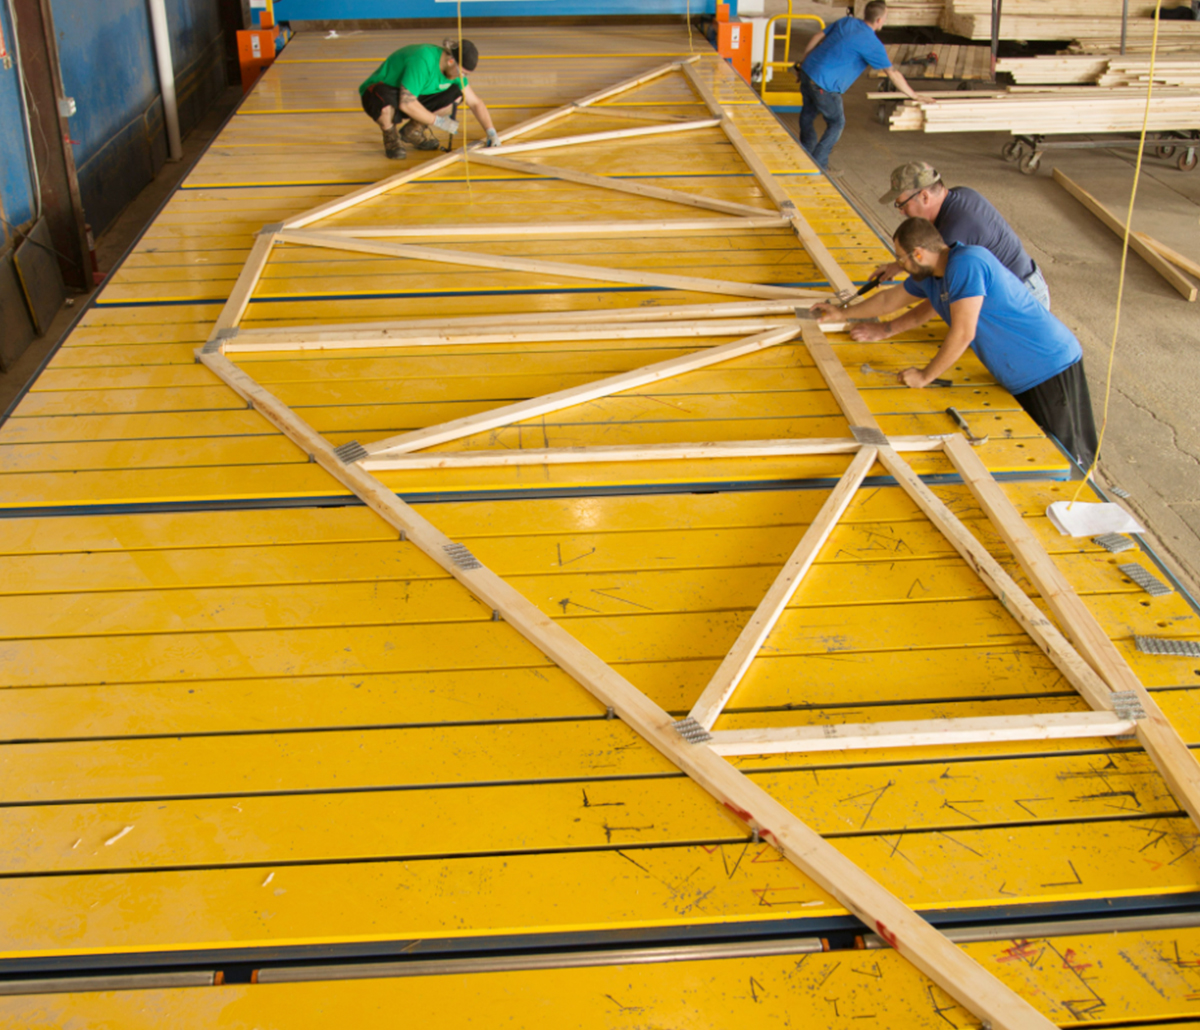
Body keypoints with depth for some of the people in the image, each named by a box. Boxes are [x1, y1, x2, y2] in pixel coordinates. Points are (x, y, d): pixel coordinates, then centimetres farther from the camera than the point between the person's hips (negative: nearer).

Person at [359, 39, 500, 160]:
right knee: (386, 101, -44)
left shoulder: (455, 69, -5)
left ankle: (413, 130, 4)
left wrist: (491, 131, -9)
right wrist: (438, 121, -28)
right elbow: (406, 104, -34)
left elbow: (475, 103, 3)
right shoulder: (423, 62, -31)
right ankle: (390, 135, -9)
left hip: (410, 97, 7)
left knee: (456, 94, -12)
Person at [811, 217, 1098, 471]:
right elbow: (890, 299, 27)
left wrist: (925, 377, -15)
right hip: (1022, 378, 9)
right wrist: (842, 312, 36)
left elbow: (963, 334, -26)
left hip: (1050, 367, -9)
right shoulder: (929, 275, 7)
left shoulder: (967, 263, -23)